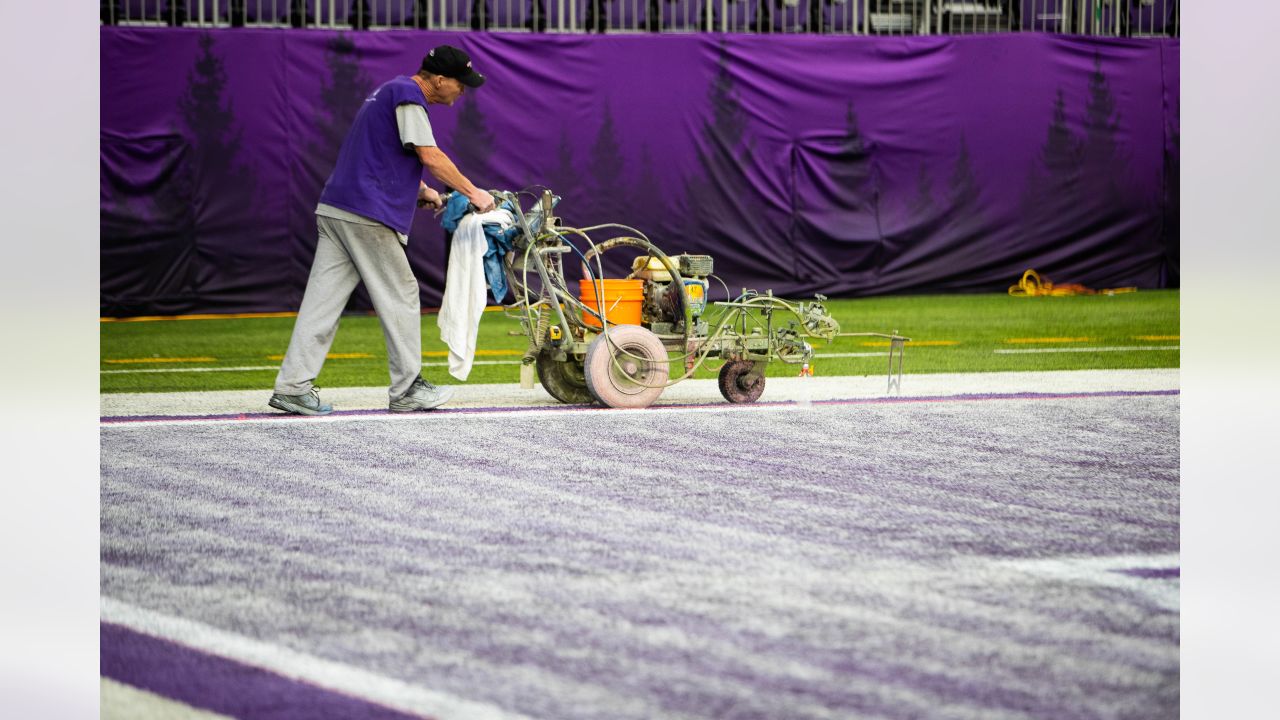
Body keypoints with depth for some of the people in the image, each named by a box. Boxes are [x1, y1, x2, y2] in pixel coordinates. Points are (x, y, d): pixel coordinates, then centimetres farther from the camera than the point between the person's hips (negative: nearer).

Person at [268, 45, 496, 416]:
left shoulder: (393, 91, 24)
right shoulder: (407, 94, -8)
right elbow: (430, 156, -13)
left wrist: (423, 192, 22)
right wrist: (473, 193, -5)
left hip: (334, 211, 10)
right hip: (367, 217, -10)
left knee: (324, 298, 3)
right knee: (399, 295, 0)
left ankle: (293, 386, -3)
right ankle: (407, 389, 5)